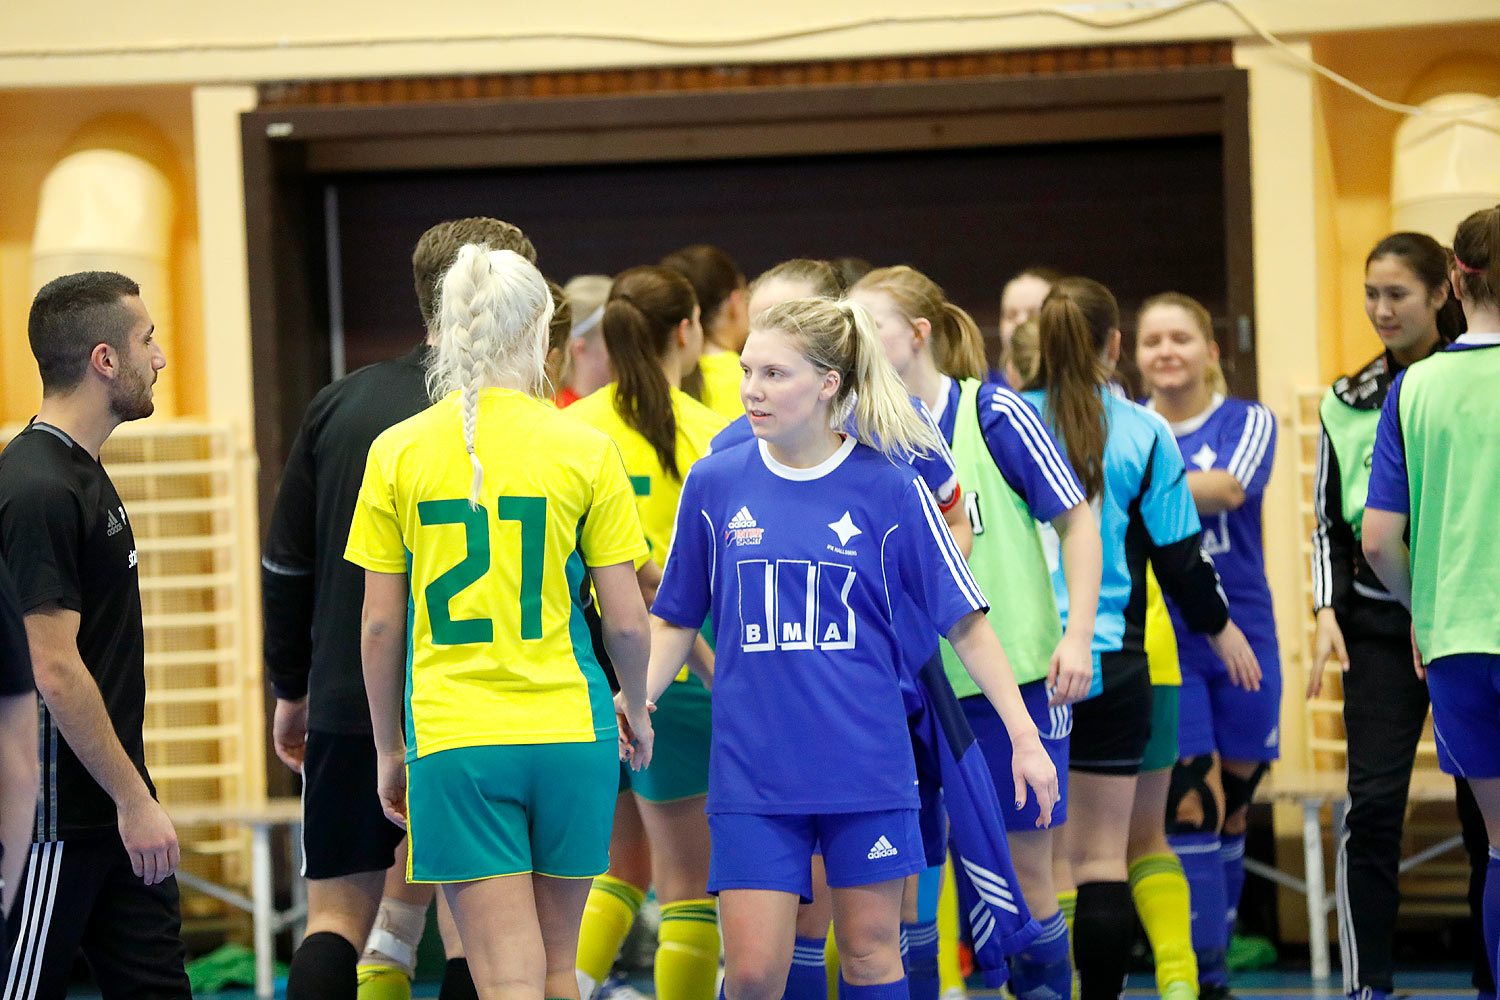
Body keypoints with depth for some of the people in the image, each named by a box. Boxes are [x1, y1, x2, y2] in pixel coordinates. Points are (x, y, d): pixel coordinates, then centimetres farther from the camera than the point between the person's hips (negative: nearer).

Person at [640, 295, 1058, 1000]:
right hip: (751, 776, 1)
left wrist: (1025, 737, -2)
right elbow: (675, 622, 11)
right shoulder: (714, 485, 3)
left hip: (867, 769, -1)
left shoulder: (890, 490, -2)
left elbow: (965, 623, 1)